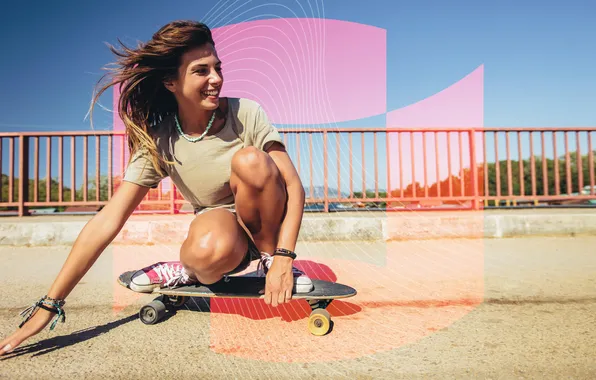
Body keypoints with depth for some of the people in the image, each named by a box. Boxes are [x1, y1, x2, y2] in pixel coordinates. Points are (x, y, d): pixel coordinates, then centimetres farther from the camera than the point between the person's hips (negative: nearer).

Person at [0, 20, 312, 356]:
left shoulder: (246, 114, -14)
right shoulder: (159, 142, -12)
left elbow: (294, 186, -15)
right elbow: (107, 221, -15)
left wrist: (283, 257, -25)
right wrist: (49, 306, -16)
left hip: (268, 224, 2)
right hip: (221, 226, -2)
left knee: (251, 160, -30)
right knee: (209, 250, -40)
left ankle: (269, 258, -9)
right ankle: (190, 272, -4)